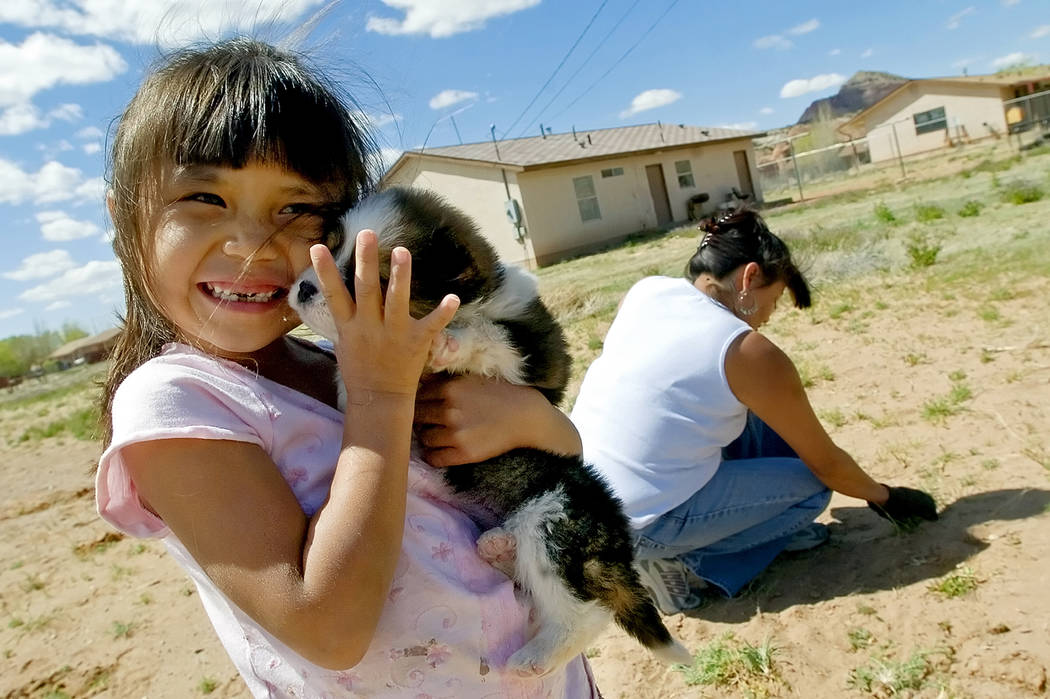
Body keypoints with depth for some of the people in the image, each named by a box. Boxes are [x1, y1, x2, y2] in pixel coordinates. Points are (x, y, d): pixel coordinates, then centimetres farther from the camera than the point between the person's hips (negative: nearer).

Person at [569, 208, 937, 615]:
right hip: (637, 526, -7)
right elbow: (826, 464, 1)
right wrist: (883, 496, 21)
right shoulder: (749, 353, -13)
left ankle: (768, 529, 26)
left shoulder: (645, 291, 3)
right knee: (811, 484, 9)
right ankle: (680, 561, 2)